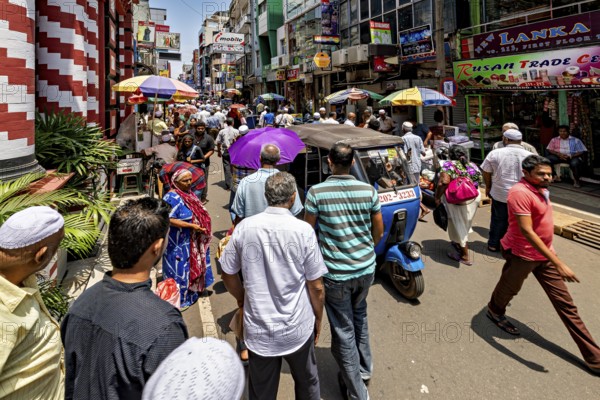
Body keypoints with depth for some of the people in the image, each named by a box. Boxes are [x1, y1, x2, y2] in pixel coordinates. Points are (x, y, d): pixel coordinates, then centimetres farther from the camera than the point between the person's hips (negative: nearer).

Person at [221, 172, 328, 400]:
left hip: (258, 329, 2)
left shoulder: (244, 228, -10)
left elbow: (228, 274, 1)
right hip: (297, 328, -1)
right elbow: (316, 286, -9)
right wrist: (318, 318, 8)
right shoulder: (304, 231, -15)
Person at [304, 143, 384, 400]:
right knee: (359, 316, 28)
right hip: (366, 268, 4)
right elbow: (379, 231, 4)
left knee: (343, 330, 11)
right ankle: (364, 369, 42)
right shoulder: (368, 191, -5)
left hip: (335, 273, -4)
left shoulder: (316, 192, -14)